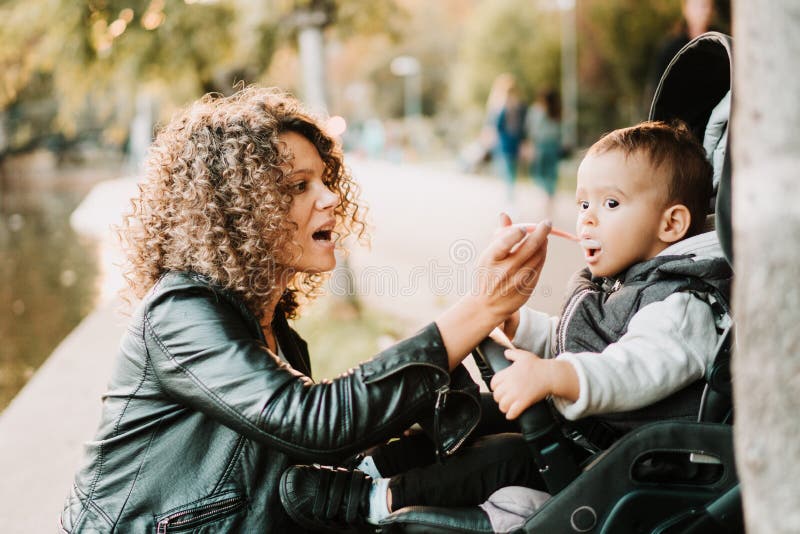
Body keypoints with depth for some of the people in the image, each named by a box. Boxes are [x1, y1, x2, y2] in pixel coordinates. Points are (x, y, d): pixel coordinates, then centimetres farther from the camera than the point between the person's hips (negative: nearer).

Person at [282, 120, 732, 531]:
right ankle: (374, 465, 3)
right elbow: (561, 342, 30)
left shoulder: (681, 303, -19)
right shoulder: (603, 287, 15)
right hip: (571, 431, 10)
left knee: (507, 457, -25)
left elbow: (645, 364, -38)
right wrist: (514, 321, 13)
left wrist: (554, 376, -52)